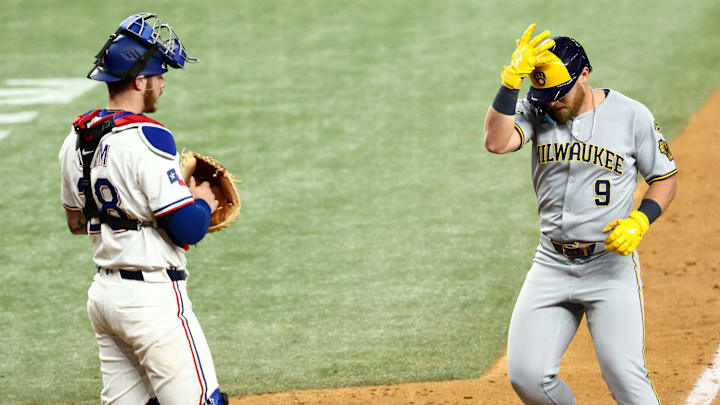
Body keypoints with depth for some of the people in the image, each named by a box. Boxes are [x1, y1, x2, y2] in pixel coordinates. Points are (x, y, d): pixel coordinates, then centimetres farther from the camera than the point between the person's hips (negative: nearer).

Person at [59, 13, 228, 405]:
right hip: (153, 298, -9)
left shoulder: (77, 138, 9)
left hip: (104, 294, 9)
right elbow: (188, 230, -19)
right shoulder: (147, 139, -18)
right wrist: (203, 200, 1)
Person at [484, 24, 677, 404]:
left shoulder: (631, 115, -4)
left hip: (610, 264, -3)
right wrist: (511, 79, -22)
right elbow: (496, 141, -17)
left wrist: (639, 222, -12)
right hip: (552, 264, 3)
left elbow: (665, 177, 5)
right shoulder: (536, 112, 2)